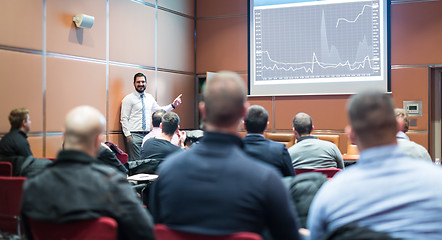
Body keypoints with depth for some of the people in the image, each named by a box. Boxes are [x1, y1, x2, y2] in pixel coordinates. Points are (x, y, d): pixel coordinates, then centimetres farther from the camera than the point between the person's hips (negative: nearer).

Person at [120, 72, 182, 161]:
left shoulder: (150, 98, 13)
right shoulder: (128, 99, -3)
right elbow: (124, 119, -5)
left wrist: (173, 105, 13)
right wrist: (128, 135, -12)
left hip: (148, 134, 5)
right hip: (134, 135, -5)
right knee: (135, 161, -9)